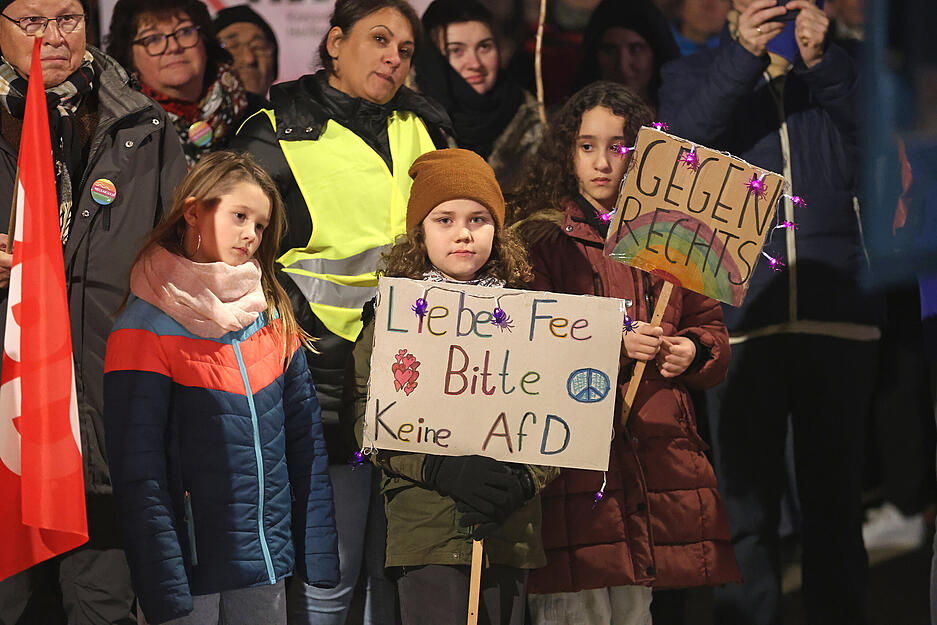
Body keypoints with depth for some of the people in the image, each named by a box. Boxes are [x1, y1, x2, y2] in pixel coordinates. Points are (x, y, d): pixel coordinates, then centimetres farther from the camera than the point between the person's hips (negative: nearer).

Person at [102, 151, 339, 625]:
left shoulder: (273, 319, 9)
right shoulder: (147, 328, -7)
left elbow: (305, 442, 9)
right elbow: (138, 474, -12)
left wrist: (319, 556, 2)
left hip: (266, 567, 5)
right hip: (189, 567, -5)